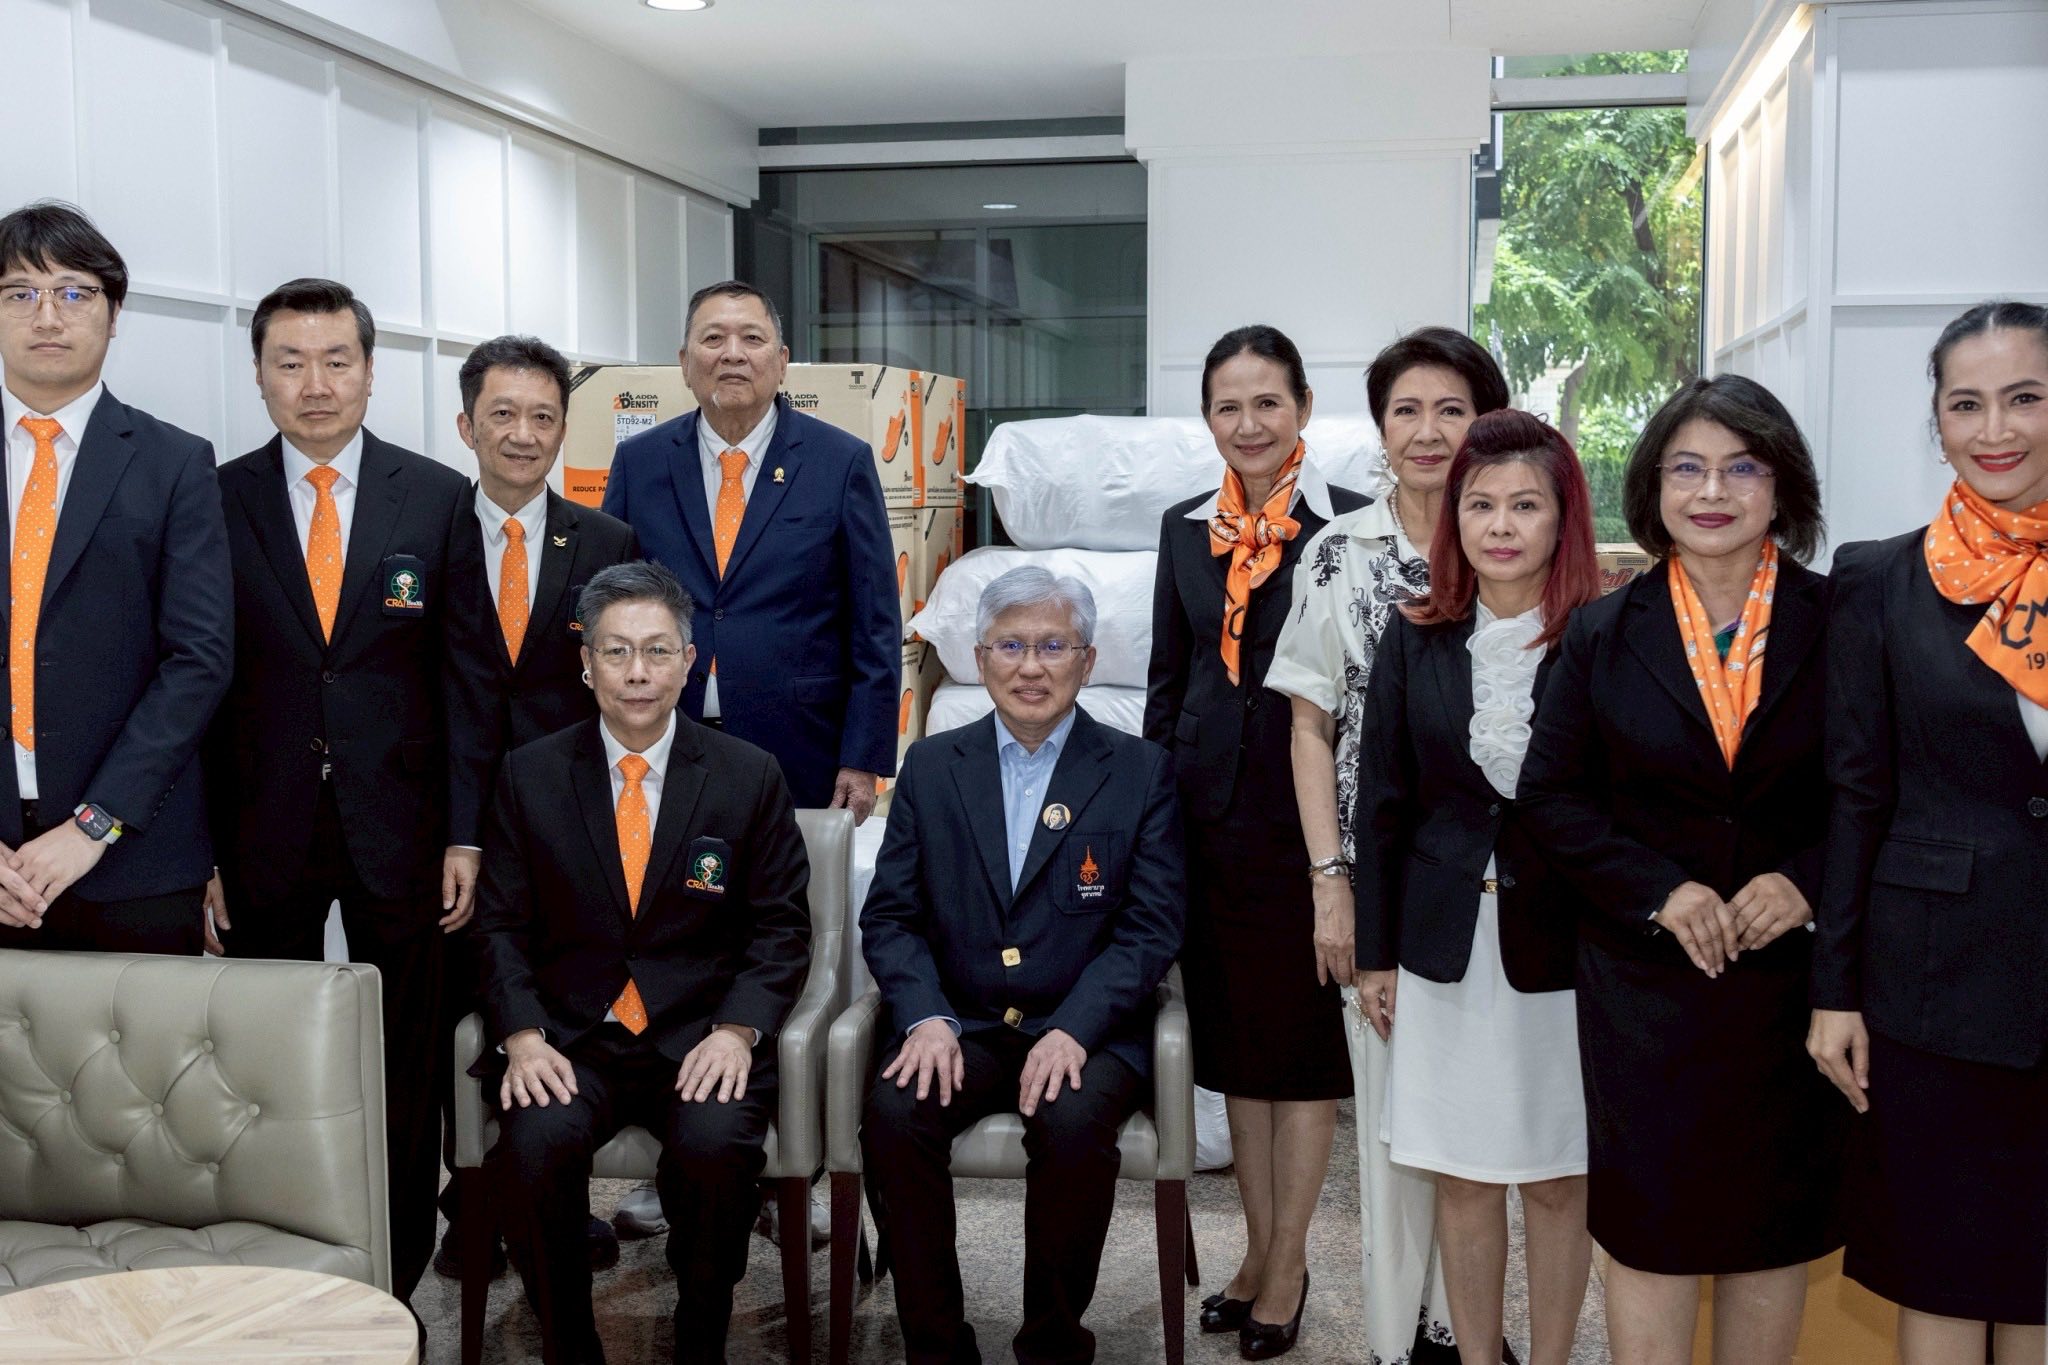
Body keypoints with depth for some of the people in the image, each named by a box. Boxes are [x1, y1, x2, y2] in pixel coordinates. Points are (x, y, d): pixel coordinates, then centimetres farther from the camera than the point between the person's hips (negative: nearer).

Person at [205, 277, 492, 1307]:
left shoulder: (439, 498, 1)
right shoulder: (215, 500, 1)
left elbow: (462, 673, 1)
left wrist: (465, 834, -3)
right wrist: (200, 849, -4)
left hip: (399, 827, 0)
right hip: (263, 830, 0)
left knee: (403, 1075, 9)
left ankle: (395, 1285, 25)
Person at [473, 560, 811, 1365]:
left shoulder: (749, 778, 4)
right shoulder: (530, 776, 6)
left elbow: (781, 927, 4)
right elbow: (502, 925, 6)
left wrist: (737, 1029, -12)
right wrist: (523, 1035, -10)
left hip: (700, 1036, -1)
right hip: (571, 1037, 1)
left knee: (715, 1144, -30)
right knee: (532, 1143, -28)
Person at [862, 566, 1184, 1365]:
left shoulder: (1141, 773, 4)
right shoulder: (931, 766, 10)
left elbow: (1151, 929, -3)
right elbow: (890, 915, 6)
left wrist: (1074, 1029, -17)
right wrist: (927, 1017, -12)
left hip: (1086, 1032, -2)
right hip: (959, 1028, 2)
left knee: (1074, 1122, -32)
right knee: (893, 1112, -27)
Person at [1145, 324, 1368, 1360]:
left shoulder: (1352, 525, -6)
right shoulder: (1186, 528, 9)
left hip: (1310, 809, -5)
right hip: (1210, 809, 5)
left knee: (1306, 1037, 5)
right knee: (1232, 1033, 13)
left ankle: (1289, 1261, 18)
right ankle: (1260, 1247, 27)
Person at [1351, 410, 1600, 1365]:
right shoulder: (1417, 639, 2)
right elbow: (1382, 802, 5)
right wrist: (1375, 951, 5)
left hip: (1564, 944, -2)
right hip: (1446, 940, 2)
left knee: (1558, 1177, 9)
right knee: (1462, 1175, 11)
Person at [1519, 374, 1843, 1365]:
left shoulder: (1837, 625, -1)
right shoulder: (1603, 634, 1)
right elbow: (1552, 796, 1)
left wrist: (1805, 882, -15)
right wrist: (1661, 891, -11)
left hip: (1793, 974, 0)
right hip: (1645, 977, 0)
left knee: (1776, 1221, 12)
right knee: (1648, 1222, 5)